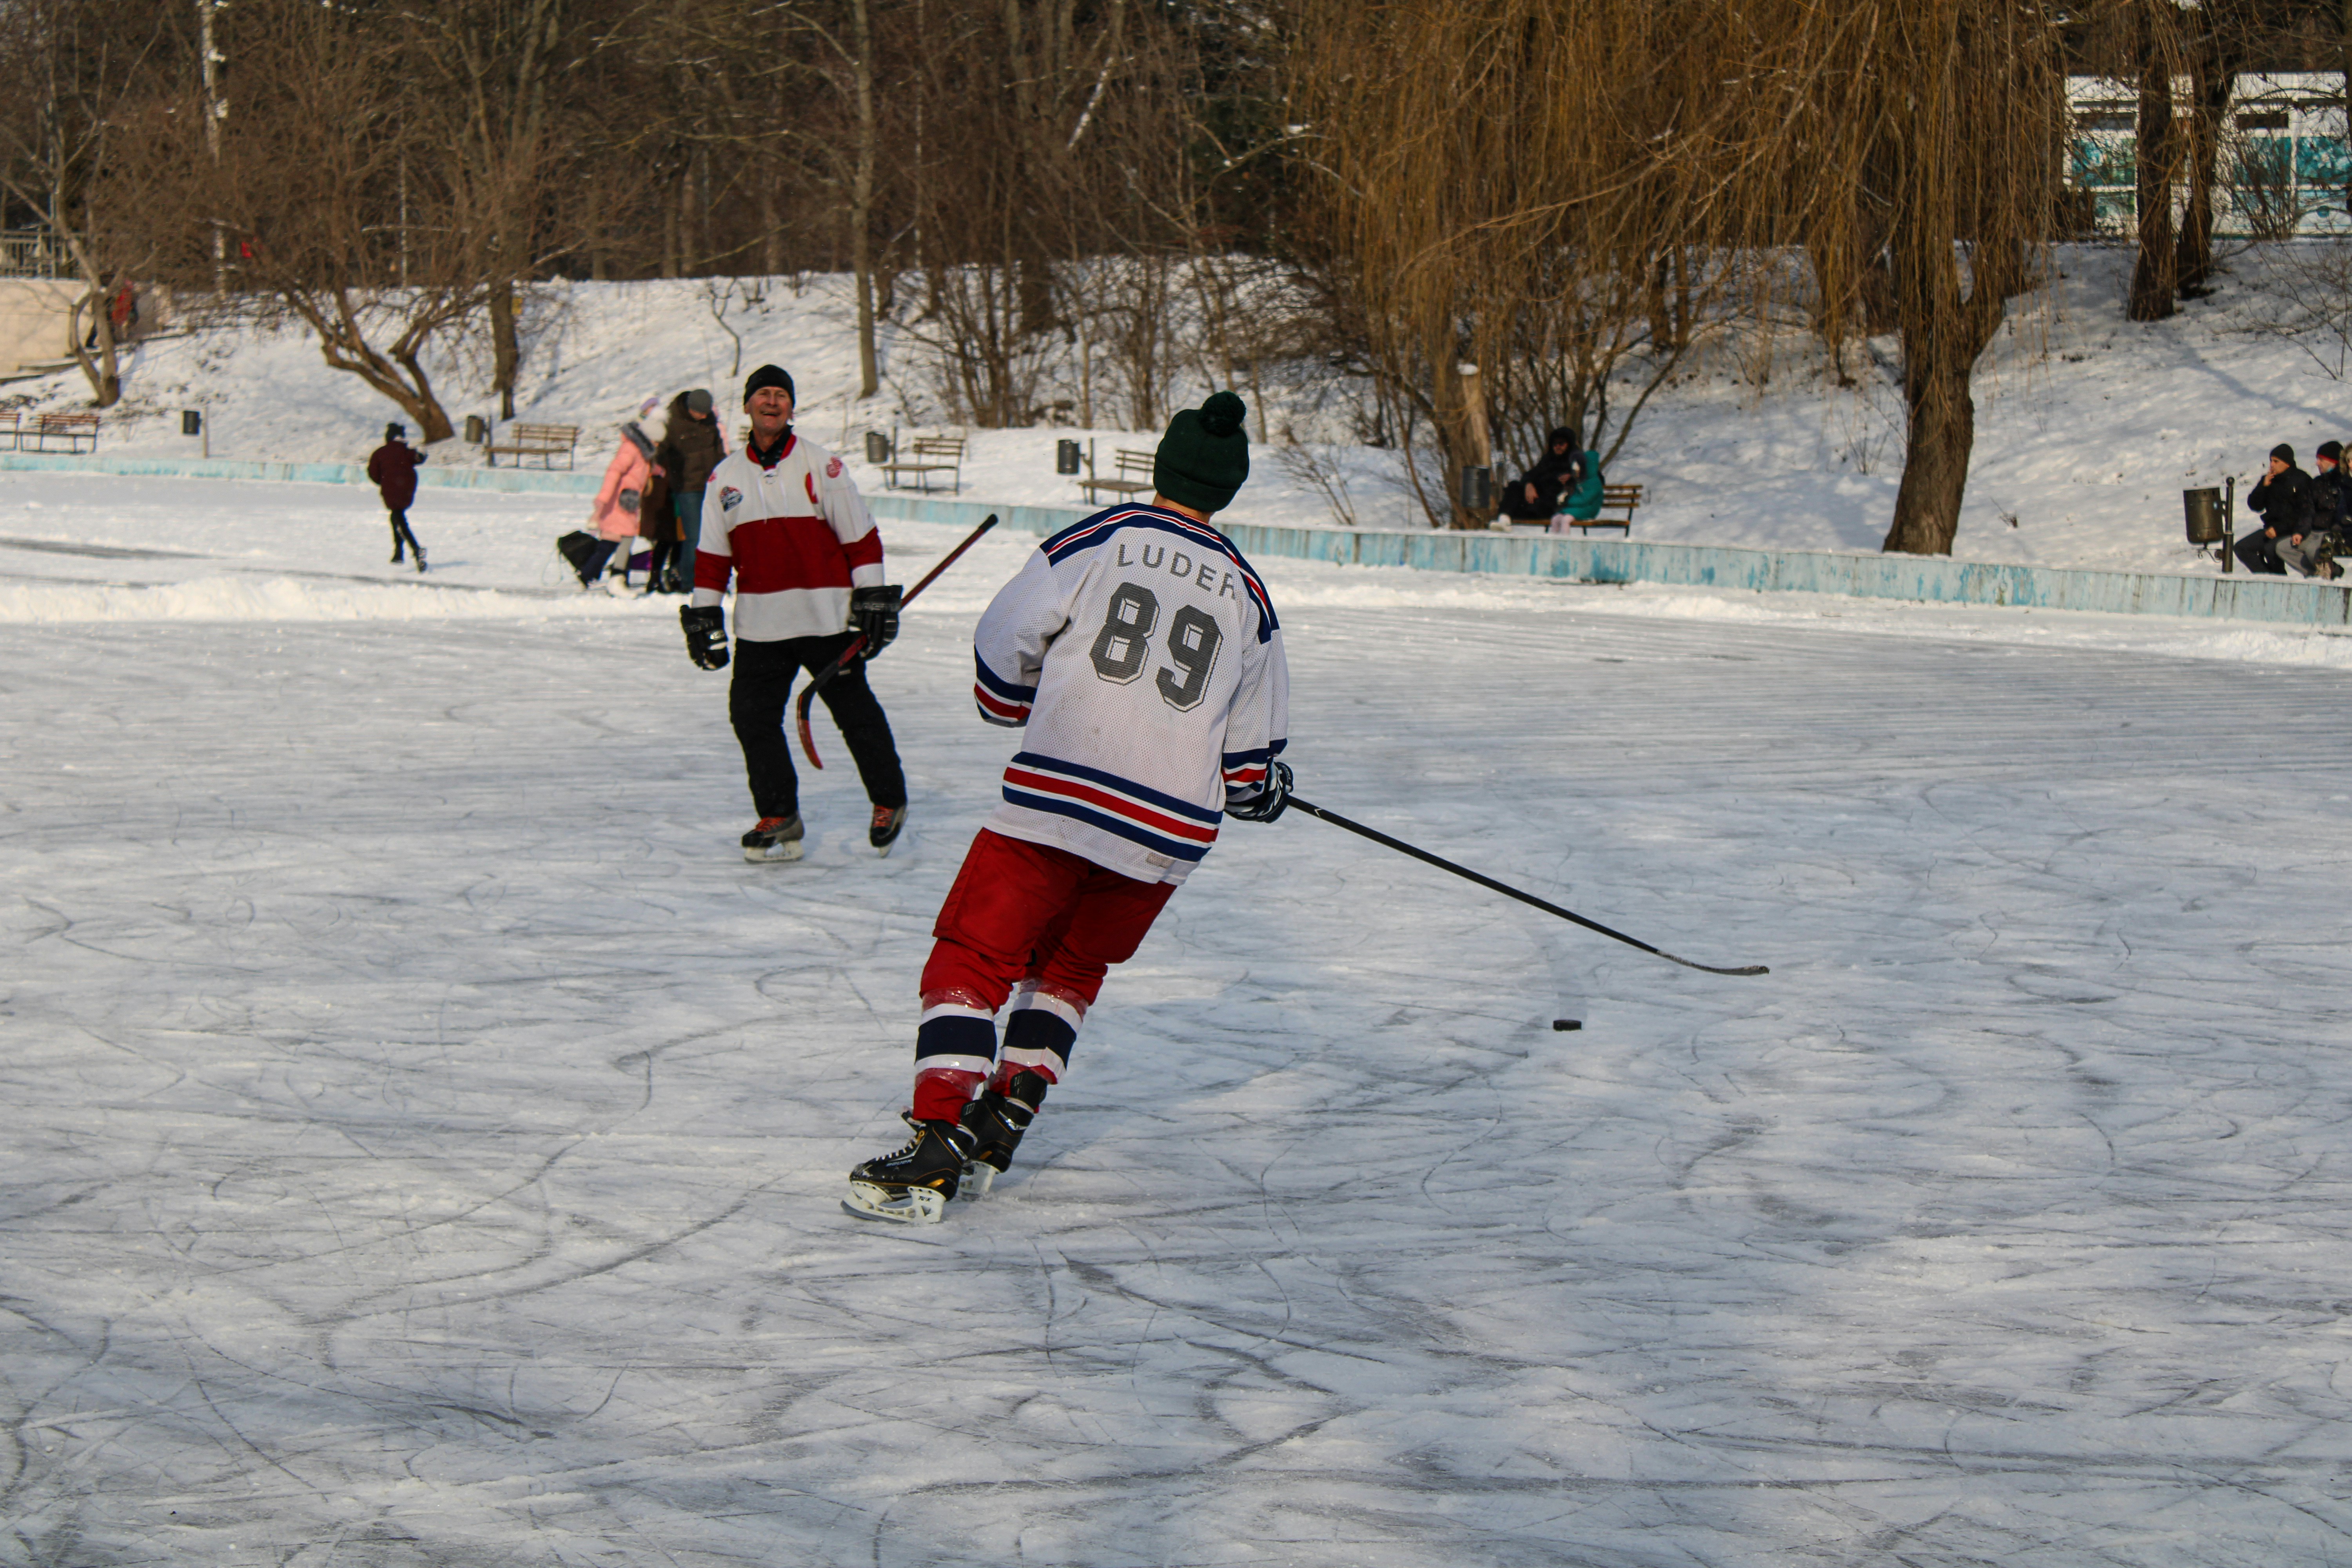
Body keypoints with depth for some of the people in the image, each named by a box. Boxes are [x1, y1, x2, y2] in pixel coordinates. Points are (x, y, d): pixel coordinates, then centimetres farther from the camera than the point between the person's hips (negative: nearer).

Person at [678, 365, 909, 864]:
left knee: (856, 711, 3)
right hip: (760, 625, 3)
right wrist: (704, 612, 9)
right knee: (752, 715, -4)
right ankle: (779, 819, 7)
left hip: (828, 617, -3)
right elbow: (712, 554, 14)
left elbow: (861, 537, -1)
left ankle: (889, 802, 21)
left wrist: (873, 597, -5)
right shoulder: (725, 476, 9)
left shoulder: (821, 465, -2)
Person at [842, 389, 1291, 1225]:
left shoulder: (1103, 539, 2)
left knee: (971, 960, 1)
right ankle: (1002, 1123, 13)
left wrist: (1013, 703, 21)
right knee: (1072, 966, 24)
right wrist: (1263, 790, 39)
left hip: (1059, 795, -4)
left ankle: (936, 1149, -13)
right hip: (1169, 828, 4)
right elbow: (1251, 749, 17)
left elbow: (1006, 641, 0)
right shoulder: (1246, 594, 14)